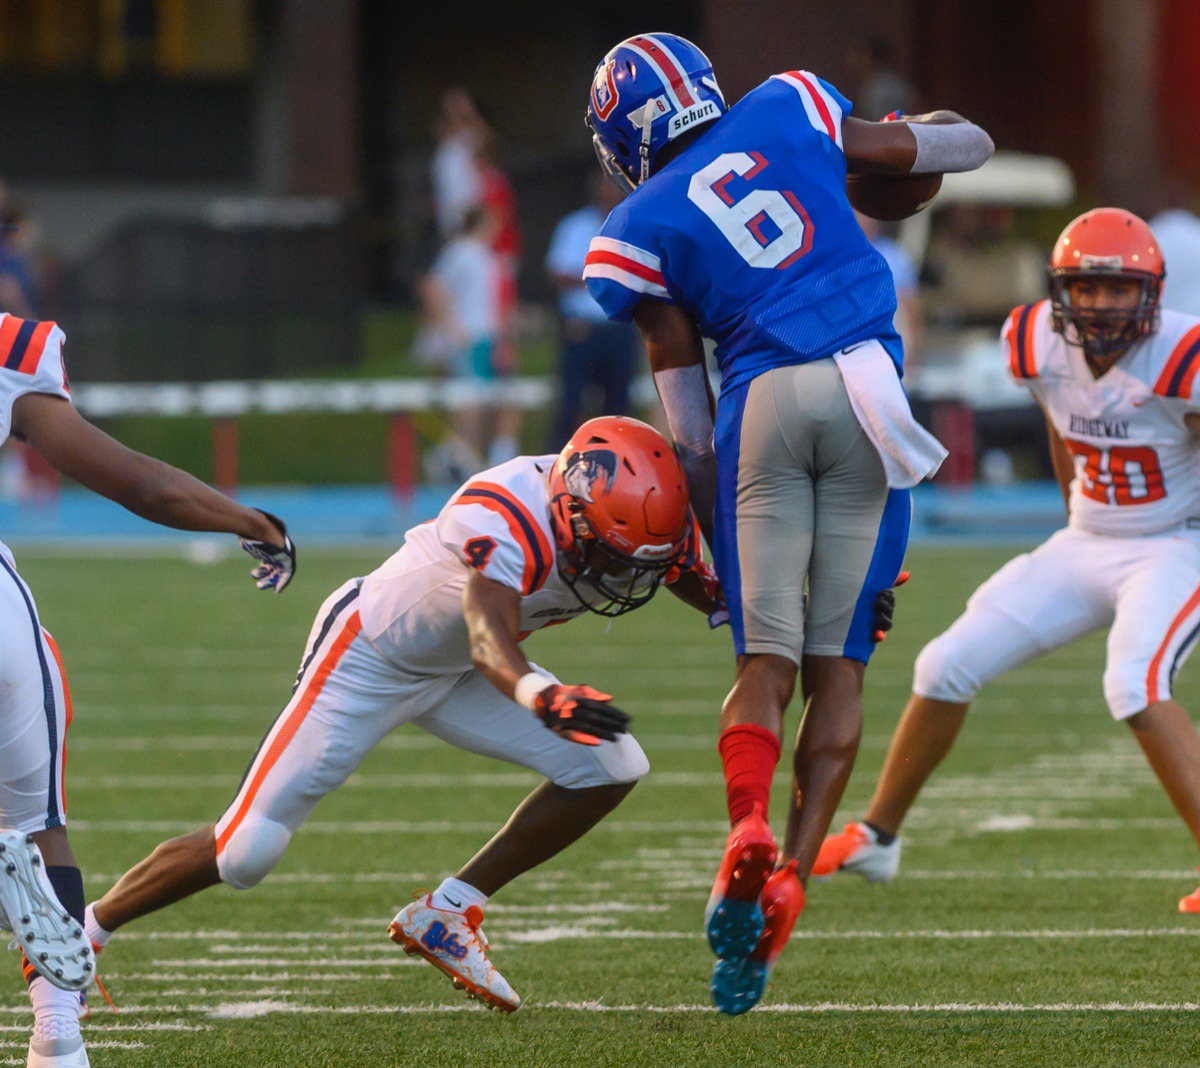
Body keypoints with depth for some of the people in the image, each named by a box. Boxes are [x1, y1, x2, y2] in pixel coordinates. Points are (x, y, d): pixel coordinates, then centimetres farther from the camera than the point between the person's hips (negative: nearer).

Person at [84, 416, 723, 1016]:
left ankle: (447, 915, 1)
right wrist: (539, 696, -76)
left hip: (450, 673, 7)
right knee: (246, 851, -9)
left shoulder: (654, 525, -18)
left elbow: (724, 601, -5)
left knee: (610, 767, -9)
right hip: (367, 659, -7)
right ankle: (84, 931, 14)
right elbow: (489, 641, -55)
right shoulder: (507, 520, -40)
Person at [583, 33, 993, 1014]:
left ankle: (749, 830, -27)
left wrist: (711, 531, 16)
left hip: (763, 402, -1)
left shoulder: (643, 229, 7)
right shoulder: (789, 111, 11)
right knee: (838, 664, 5)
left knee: (766, 661, 2)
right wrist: (911, 134, 42)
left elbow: (689, 422, 8)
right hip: (866, 387, 1)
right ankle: (792, 873, -9)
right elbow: (967, 145, 20)